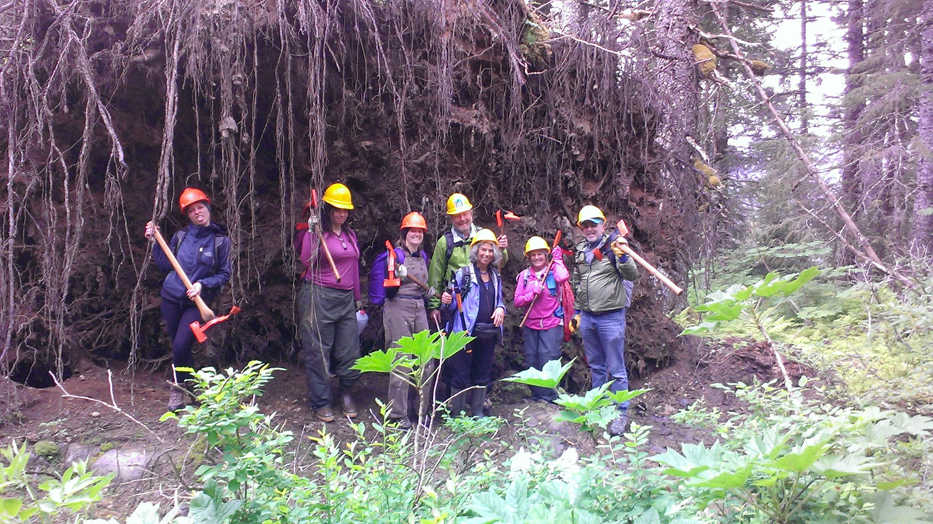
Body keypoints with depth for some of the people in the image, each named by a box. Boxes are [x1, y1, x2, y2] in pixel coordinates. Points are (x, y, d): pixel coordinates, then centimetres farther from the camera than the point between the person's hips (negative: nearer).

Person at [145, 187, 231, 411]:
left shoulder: (220, 240, -3)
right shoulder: (180, 235, 4)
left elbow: (224, 274, 0)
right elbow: (166, 265, 9)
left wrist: (203, 284, -14)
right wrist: (154, 241, 2)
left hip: (196, 301, -3)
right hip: (171, 298, 3)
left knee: (180, 347, -12)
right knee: (177, 347, 10)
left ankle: (177, 388, 10)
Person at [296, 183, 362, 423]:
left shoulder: (350, 234, 15)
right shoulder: (316, 232, -4)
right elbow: (307, 261, -19)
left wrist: (357, 298, 24)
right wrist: (314, 233, -25)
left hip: (346, 299, 6)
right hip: (319, 297, -6)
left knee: (350, 352, 5)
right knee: (319, 351, 1)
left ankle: (347, 394, 26)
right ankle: (321, 403, 12)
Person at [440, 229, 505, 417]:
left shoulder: (495, 277, 13)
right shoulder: (463, 274, -4)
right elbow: (454, 306, -3)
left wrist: (500, 308, 0)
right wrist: (447, 301, -26)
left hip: (489, 333, 5)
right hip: (466, 332, -5)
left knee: (483, 373, 13)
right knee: (461, 374, 0)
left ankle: (477, 411, 26)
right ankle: (457, 413, 11)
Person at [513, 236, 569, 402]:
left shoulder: (553, 270, 0)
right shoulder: (524, 275, 8)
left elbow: (563, 277, -25)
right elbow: (517, 301, 3)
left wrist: (557, 259, -10)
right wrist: (533, 293, -13)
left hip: (551, 324, -4)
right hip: (530, 325, 4)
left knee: (548, 361, -8)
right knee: (531, 362, 8)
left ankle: (547, 397, 3)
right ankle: (536, 396, 22)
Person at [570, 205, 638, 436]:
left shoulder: (613, 245, -8)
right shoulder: (580, 251, 11)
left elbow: (632, 275, -18)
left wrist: (623, 256, -35)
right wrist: (577, 310, 21)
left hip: (611, 316, -6)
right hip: (587, 317, 7)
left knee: (616, 368, -1)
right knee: (595, 366, 17)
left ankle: (622, 413, 8)